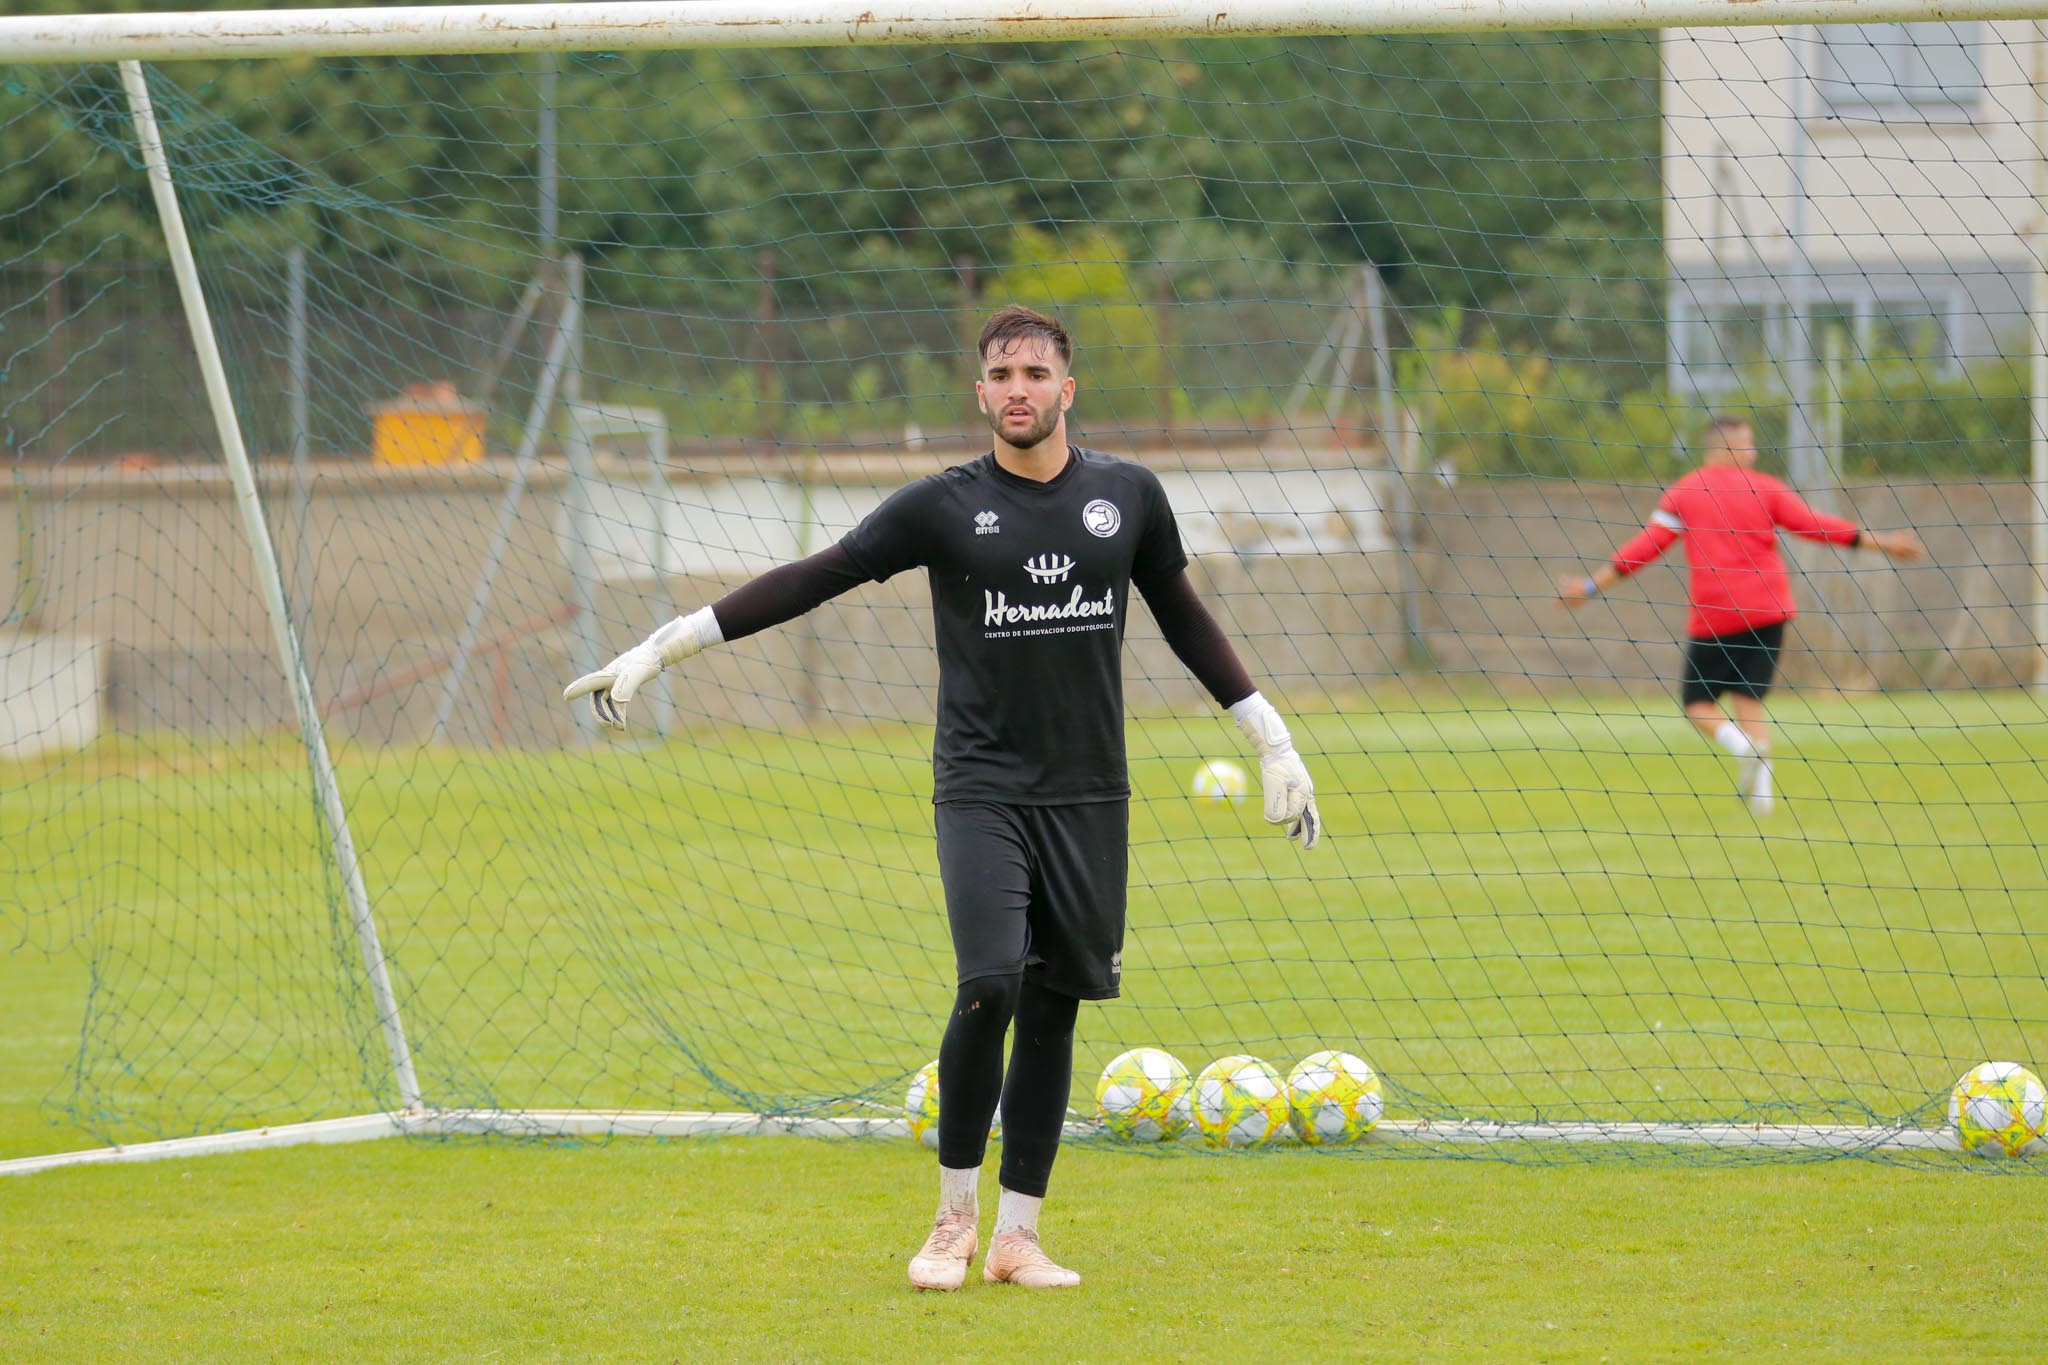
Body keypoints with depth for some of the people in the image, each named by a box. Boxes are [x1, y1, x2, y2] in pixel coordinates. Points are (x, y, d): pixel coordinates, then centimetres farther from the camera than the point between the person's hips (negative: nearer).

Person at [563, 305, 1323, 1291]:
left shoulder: (1128, 496, 6)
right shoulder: (945, 507, -2)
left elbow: (1185, 621, 19)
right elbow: (808, 582, -2)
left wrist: (1273, 743, 22)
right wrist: (658, 650, -6)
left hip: (1091, 794, 3)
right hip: (982, 790, -3)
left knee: (1052, 1006, 2)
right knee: (988, 988, -17)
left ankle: (1017, 1237, 9)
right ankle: (955, 1217, 0)